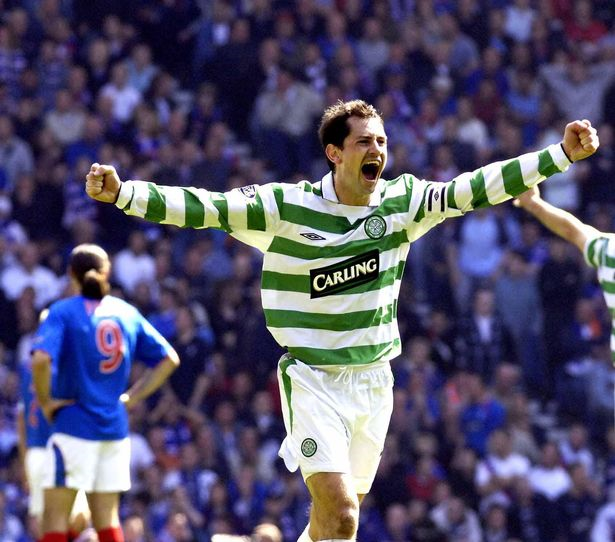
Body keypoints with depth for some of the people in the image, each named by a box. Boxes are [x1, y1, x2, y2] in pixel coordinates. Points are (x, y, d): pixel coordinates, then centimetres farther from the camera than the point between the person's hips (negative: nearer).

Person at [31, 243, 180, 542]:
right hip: (115, 427, 5)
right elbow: (168, 359, 11)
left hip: (74, 421, -5)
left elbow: (41, 359, -23)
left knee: (55, 513, -1)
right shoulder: (126, 312, 9)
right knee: (107, 516, 10)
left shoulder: (63, 311, -7)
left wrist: (45, 401, -9)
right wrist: (132, 396, 11)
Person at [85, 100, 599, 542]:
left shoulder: (403, 200, 0)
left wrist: (562, 153, -6)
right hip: (314, 378, -5)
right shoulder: (286, 206, -11)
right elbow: (202, 206, -16)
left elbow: (479, 188, 0)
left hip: (374, 379, 5)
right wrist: (123, 192, -28)